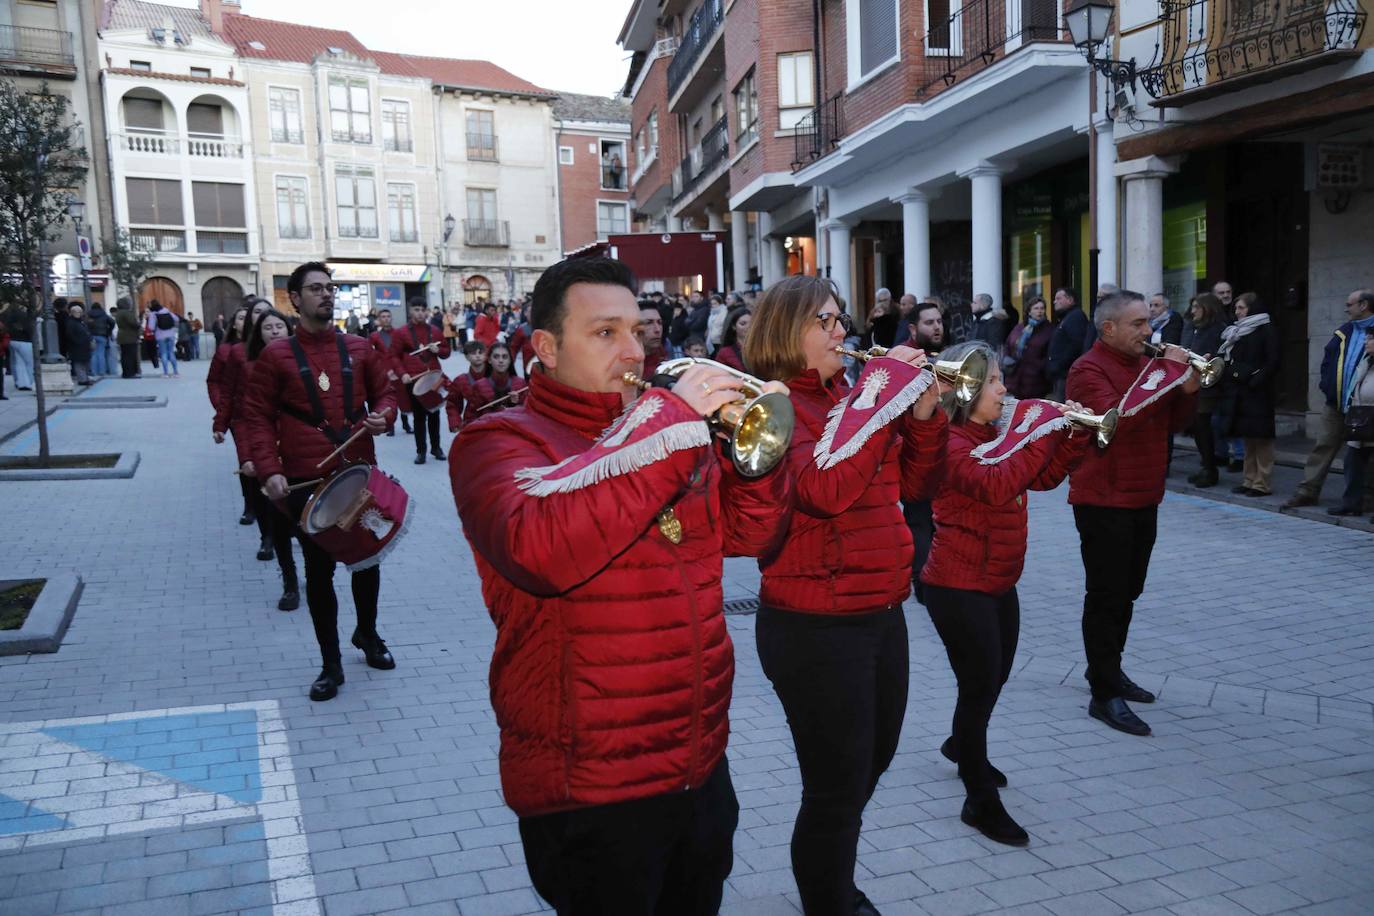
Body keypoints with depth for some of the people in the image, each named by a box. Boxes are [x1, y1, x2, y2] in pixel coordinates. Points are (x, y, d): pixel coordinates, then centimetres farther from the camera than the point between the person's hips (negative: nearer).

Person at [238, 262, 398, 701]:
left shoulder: (358, 348, 6)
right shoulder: (276, 356, -2)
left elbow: (384, 392, 16)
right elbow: (257, 417, -2)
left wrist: (382, 415, -7)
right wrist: (269, 470, -14)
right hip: (306, 480, -3)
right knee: (319, 570, 5)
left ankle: (368, 634, 40)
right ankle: (331, 665, 18)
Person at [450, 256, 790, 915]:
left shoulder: (665, 430, 9)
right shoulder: (498, 441, -12)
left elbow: (748, 533, 7)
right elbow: (540, 551, -32)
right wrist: (670, 423, -28)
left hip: (703, 767, 7)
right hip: (589, 792, -6)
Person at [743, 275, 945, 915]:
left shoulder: (847, 397, 8)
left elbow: (914, 484, 11)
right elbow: (826, 489, -32)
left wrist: (924, 414, -6)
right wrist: (887, 385, -25)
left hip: (882, 615, 9)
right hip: (815, 628, -9)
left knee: (871, 763, 25)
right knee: (838, 784, 3)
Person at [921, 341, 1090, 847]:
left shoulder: (996, 436, 9)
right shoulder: (950, 442, -19)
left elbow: (1042, 478, 11)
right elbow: (995, 486, -35)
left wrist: (1077, 433, -2)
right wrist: (1042, 434, -29)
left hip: (1000, 583, 9)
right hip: (960, 587, -9)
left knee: (995, 677, 23)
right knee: (980, 684, -2)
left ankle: (961, 744, 49)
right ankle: (981, 801, 11)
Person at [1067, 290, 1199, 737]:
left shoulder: (1146, 364, 12)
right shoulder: (1089, 370, -13)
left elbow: (1173, 424, 13)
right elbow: (1115, 418, -29)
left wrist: (1187, 390, -6)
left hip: (1143, 500, 8)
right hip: (1103, 503, -8)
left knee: (1126, 593, 17)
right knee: (1107, 596, -5)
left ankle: (1107, 669, 33)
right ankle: (1105, 695, 1)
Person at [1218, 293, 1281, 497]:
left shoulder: (1266, 331, -4)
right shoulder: (1235, 332, 18)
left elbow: (1272, 362, -11)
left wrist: (1255, 381, -19)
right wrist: (1227, 383, 5)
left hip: (1257, 393, -7)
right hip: (1238, 392, 7)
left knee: (1260, 438, -5)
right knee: (1247, 438, 10)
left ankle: (1263, 483, -1)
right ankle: (1250, 480, 15)